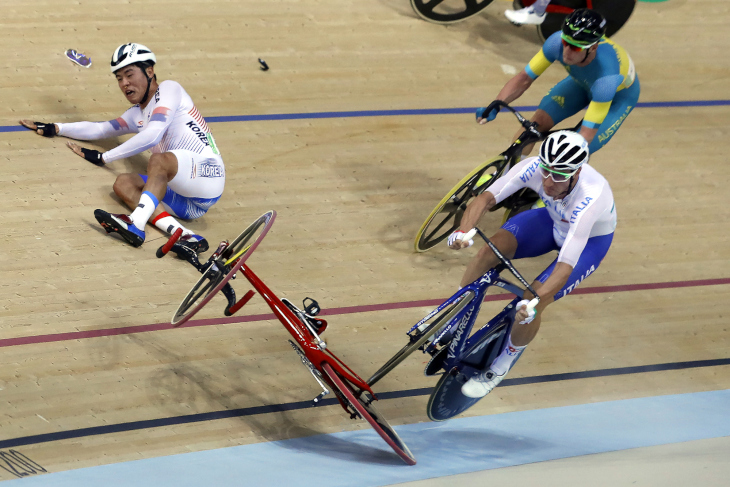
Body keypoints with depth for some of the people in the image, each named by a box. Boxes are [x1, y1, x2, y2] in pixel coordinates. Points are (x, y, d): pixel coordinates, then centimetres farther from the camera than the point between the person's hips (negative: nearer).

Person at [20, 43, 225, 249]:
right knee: (123, 183, -11)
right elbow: (100, 129, 31)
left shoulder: (168, 89, 0)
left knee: (159, 160, -32)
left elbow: (152, 135, -13)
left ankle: (136, 226, -49)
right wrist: (55, 128, 20)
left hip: (209, 174, -8)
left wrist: (104, 157, -7)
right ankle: (183, 234, -32)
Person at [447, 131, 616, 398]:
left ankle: (501, 366, 8)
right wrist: (463, 230, -52)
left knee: (529, 307, -21)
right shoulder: (534, 167, -32)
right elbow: (487, 197, -33)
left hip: (591, 239, -4)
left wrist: (535, 300, -61)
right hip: (553, 221, 4)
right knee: (492, 248, -23)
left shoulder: (590, 198, -44)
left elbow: (566, 266, -48)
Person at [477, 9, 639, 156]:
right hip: (582, 82, 5)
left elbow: (586, 135, -44)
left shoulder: (606, 75, -46)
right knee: (537, 122, -12)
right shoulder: (558, 42, -34)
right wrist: (495, 105, -37)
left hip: (619, 94, -4)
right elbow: (524, 78, -22)